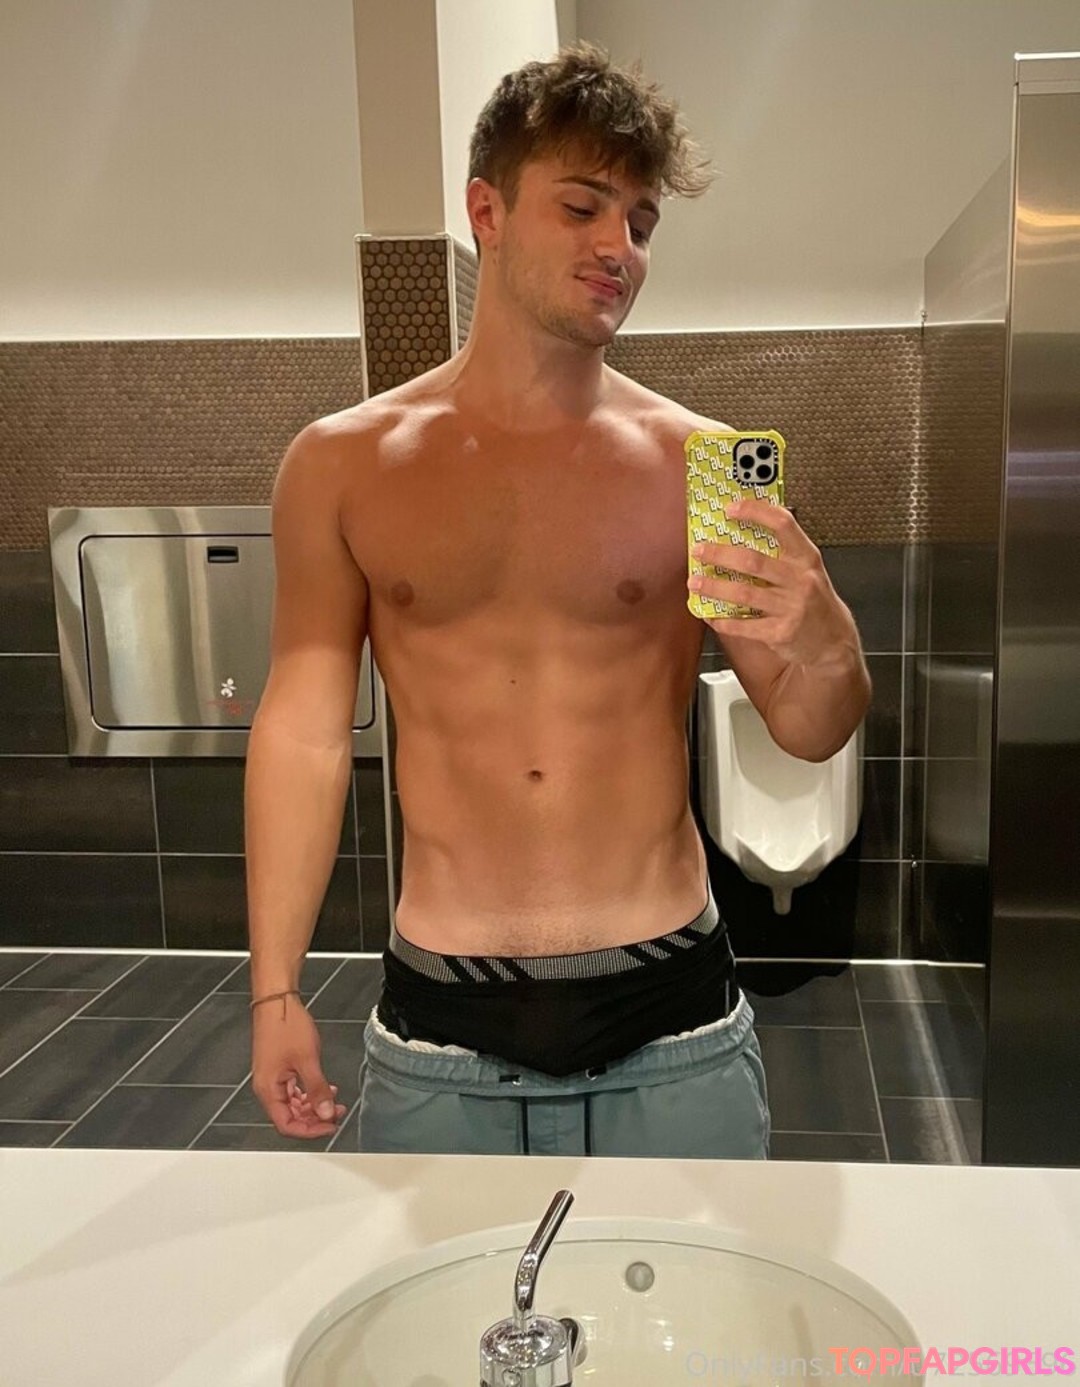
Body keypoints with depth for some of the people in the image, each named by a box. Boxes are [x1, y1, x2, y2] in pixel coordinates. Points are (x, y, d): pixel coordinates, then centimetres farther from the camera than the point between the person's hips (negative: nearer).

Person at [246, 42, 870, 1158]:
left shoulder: (698, 461, -2)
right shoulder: (342, 463, 0)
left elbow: (809, 733, 1)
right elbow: (304, 728, 3)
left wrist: (824, 645, -22)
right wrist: (273, 990, 3)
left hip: (673, 1024, 0)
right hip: (439, 1031, 0)